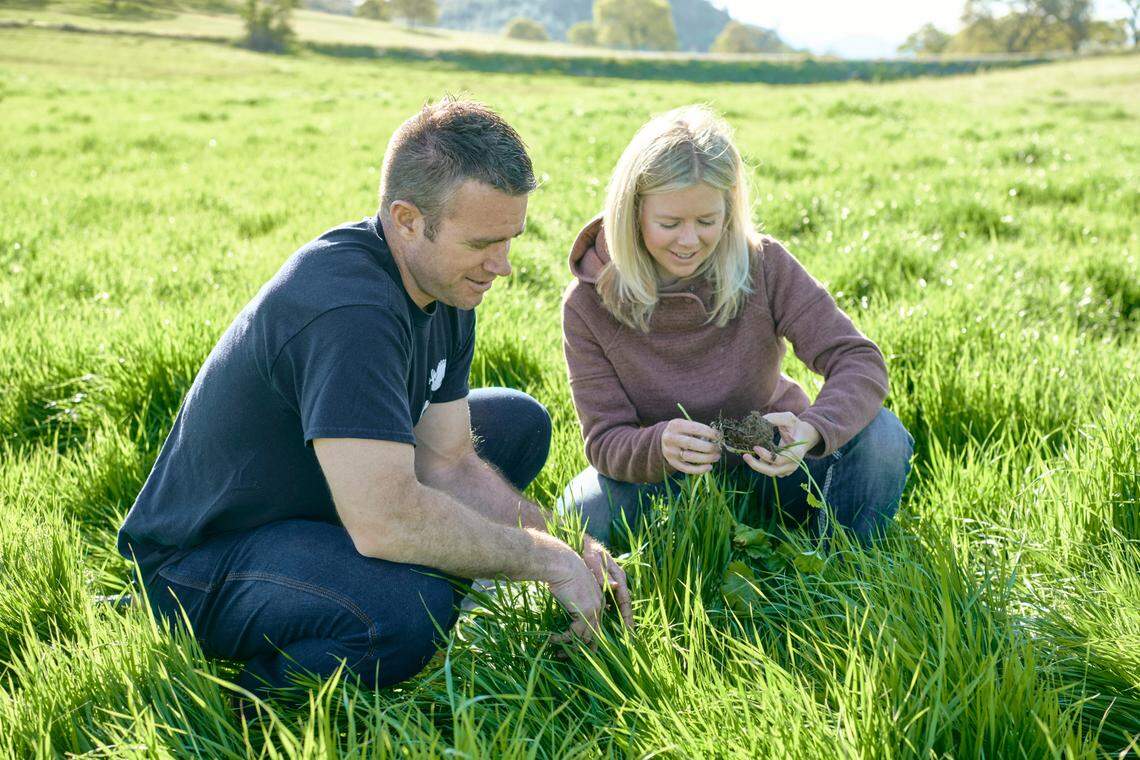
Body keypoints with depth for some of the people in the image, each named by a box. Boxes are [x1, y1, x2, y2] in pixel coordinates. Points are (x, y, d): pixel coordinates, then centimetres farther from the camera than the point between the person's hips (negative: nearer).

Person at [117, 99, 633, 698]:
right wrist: (545, 559, -26)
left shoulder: (446, 281, -2)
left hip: (325, 507, 10)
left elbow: (448, 462, 0)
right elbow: (384, 521, -38)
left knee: (520, 422, 10)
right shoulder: (347, 307, -33)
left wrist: (563, 546, -12)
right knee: (407, 609, -38)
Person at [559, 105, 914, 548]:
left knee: (881, 435, -26)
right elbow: (606, 440, -16)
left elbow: (860, 362, -22)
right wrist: (660, 445, -42)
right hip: (667, 481, 0)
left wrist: (809, 432, -45)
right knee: (583, 515, -32)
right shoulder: (588, 304, -17)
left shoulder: (763, 266, -16)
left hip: (769, 463, 1)